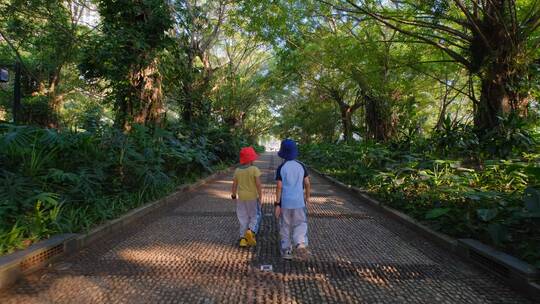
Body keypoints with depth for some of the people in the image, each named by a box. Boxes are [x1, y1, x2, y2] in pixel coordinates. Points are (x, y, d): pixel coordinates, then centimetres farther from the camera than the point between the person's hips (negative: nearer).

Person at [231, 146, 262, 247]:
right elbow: (258, 184, -18)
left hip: (241, 198, 4)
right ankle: (251, 231, -12)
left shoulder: (237, 170, -1)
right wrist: (260, 197, -11)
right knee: (255, 216, 12)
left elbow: (234, 185, 3)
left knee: (243, 218, 13)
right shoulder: (255, 169, -14)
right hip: (253, 197, -4)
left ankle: (243, 238, 13)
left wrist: (234, 195, 18)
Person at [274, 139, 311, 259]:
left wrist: (277, 204, -6)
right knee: (300, 225, 11)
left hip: (285, 202, -1)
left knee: (285, 227, 13)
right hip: (299, 201, 1)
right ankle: (300, 244, -13)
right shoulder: (301, 166, -1)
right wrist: (307, 197, 15)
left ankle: (286, 251, 21)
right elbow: (307, 184, 1)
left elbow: (279, 187, -11)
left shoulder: (281, 168, -8)